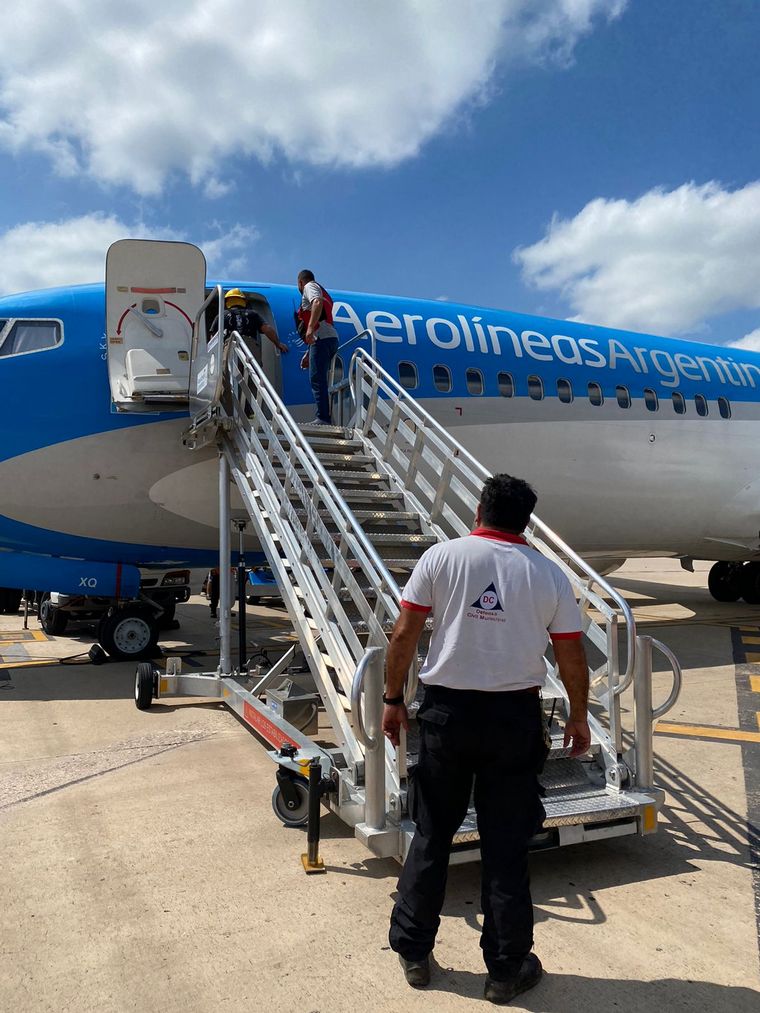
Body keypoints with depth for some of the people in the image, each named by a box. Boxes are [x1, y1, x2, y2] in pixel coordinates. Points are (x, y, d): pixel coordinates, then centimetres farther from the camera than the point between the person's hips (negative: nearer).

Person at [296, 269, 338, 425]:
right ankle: (324, 417, 6)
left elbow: (318, 302, -17)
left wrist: (310, 327, -28)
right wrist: (308, 354, 33)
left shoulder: (310, 286, 7)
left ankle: (323, 418, -19)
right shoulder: (322, 291, 35)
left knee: (317, 379, -13)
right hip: (331, 338, 9)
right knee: (319, 380, 10)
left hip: (322, 338, -9)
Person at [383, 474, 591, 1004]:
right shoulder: (549, 574, -3)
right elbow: (572, 657, 1)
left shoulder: (441, 557, -6)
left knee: (431, 835, 16)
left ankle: (413, 951, 31)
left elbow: (403, 635, -7)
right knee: (506, 846, 13)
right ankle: (507, 969, 28)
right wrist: (579, 716, 16)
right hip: (515, 717, 0)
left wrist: (393, 699, 5)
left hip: (447, 710, 0)